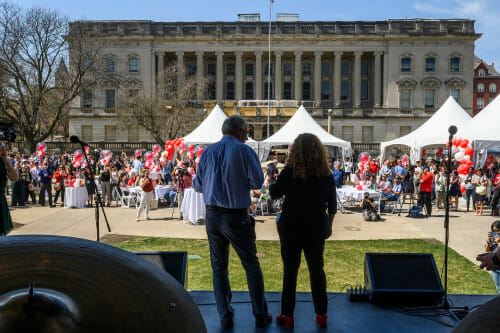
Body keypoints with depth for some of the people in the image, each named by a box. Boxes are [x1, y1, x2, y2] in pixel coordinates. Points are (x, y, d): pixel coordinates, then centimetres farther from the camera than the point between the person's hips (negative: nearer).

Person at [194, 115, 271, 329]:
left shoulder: (207, 152, 6)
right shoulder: (243, 151, -8)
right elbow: (257, 181, -13)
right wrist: (239, 182, 7)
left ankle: (225, 316, 19)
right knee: (252, 266, 10)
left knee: (219, 267, 14)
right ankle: (260, 315, 17)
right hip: (237, 217, -4)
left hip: (212, 216, 4)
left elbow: (198, 186, 10)